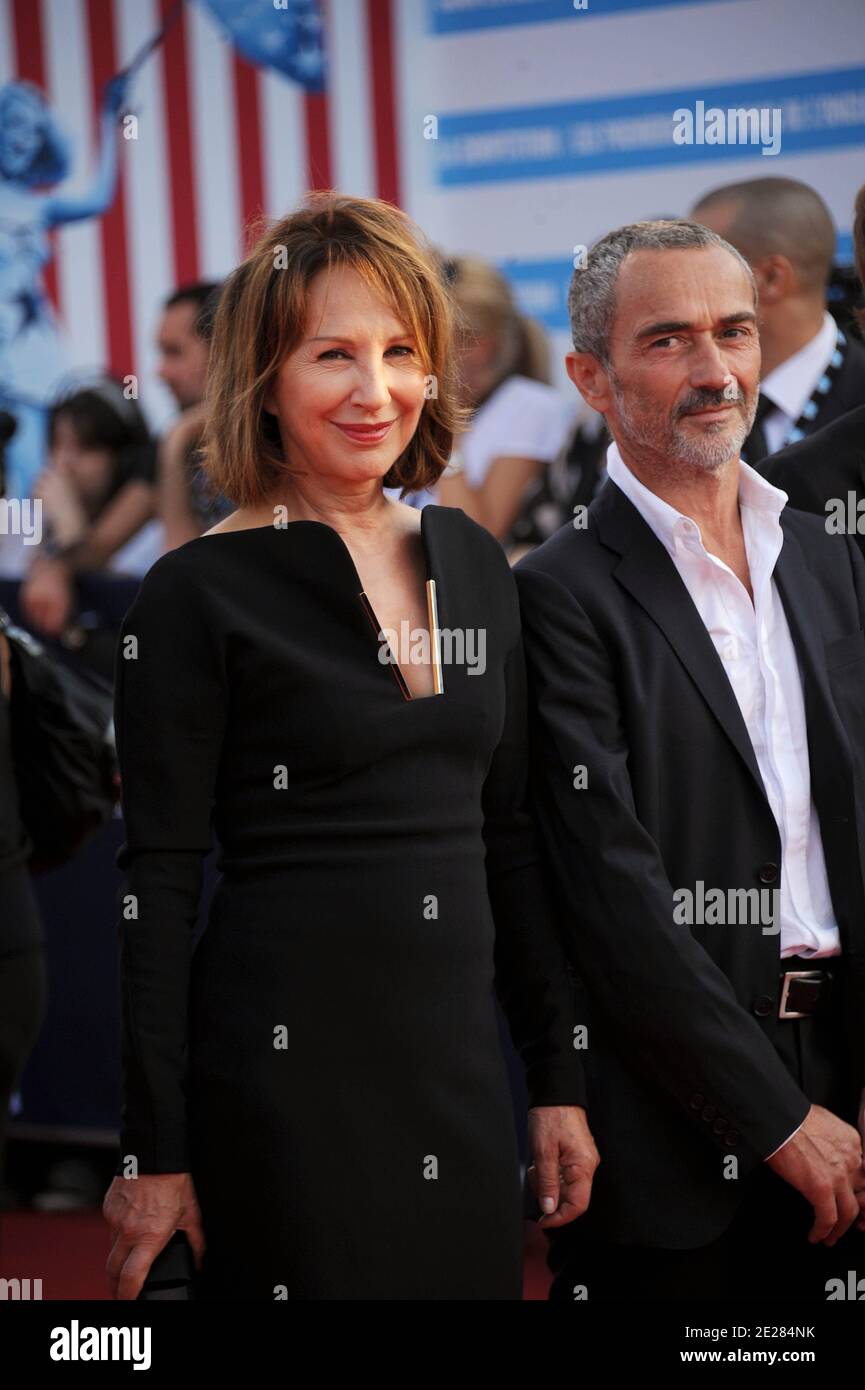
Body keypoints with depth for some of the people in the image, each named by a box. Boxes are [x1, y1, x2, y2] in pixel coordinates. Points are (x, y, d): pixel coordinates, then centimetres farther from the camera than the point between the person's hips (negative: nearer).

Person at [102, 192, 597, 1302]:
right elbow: (156, 886, -8)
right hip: (287, 1068, -5)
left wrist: (558, 1079, 11)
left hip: (459, 1053, 6)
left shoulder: (470, 562, 9)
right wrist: (155, 1154, -10)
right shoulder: (200, 594, -8)